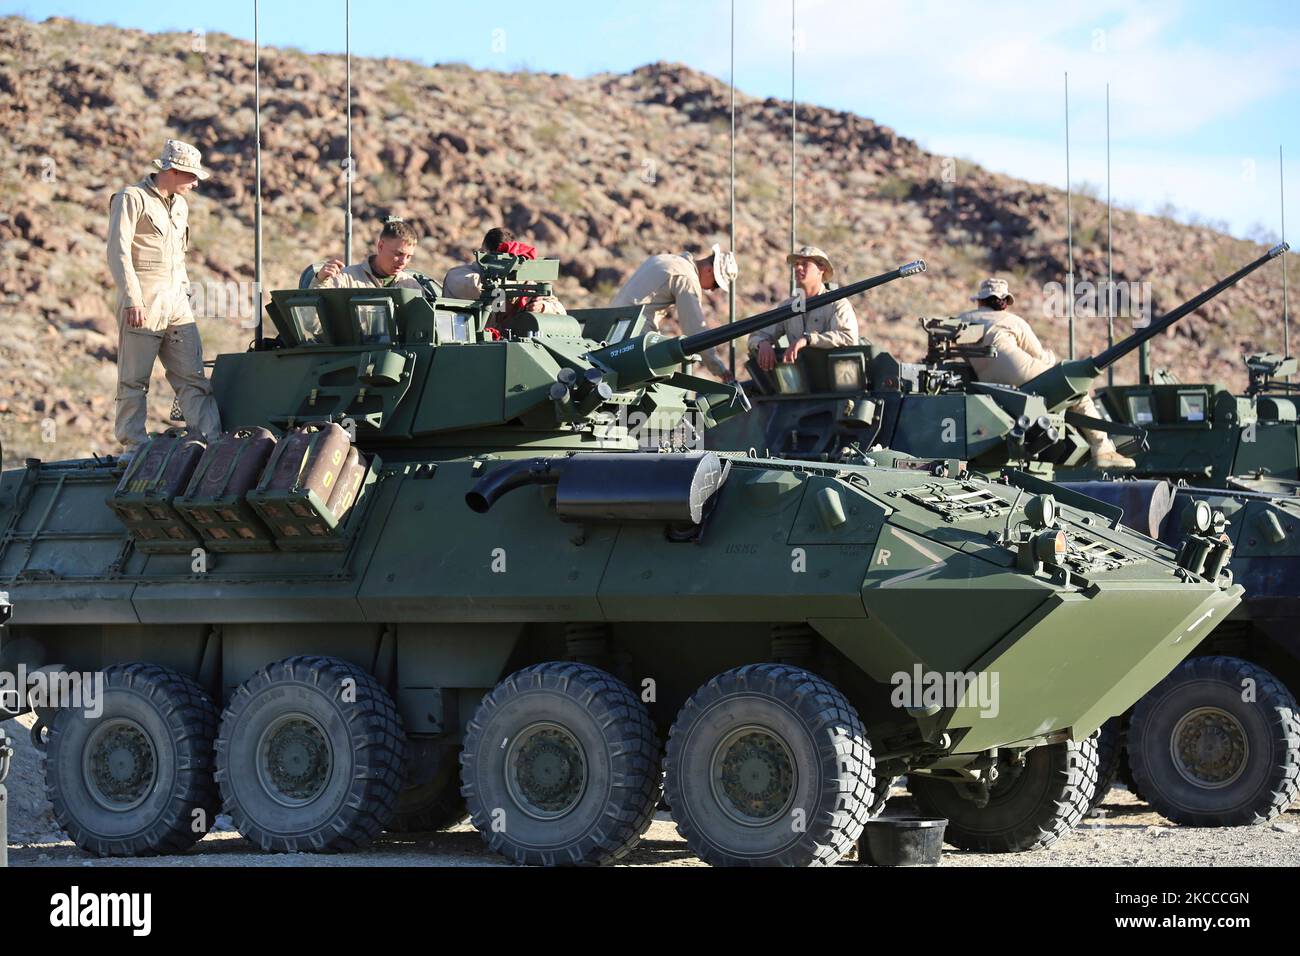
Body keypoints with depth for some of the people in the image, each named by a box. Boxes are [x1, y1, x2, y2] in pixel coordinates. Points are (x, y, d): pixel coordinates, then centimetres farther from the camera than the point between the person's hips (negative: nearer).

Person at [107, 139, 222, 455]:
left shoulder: (179, 205, 20)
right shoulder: (131, 198, -4)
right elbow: (118, 253, -11)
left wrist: (185, 291, 17)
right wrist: (132, 300, -17)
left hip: (176, 304, 7)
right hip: (142, 304, -7)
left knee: (192, 376, 0)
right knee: (134, 379, -2)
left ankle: (212, 440, -4)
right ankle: (133, 446, 2)